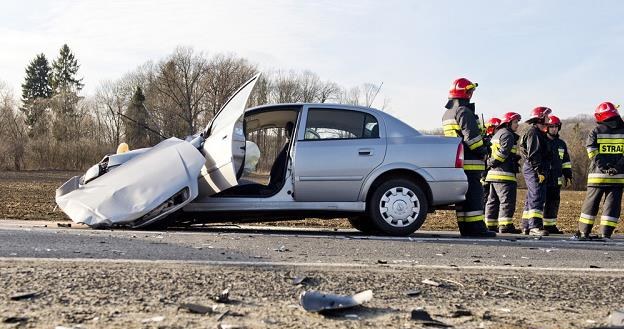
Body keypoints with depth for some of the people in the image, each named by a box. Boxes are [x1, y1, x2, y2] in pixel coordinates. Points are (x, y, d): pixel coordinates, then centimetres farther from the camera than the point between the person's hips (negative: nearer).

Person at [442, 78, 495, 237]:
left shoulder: (447, 114, 20)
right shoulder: (464, 112, -12)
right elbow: (471, 136, -20)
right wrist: (483, 151, -8)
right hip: (469, 161, -9)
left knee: (462, 194, 9)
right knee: (474, 193, -8)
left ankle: (465, 227, 10)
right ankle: (476, 227, -10)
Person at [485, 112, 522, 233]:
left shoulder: (497, 134, 25)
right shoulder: (507, 135, -8)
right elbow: (503, 152, -18)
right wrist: (493, 163, -11)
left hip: (493, 173, 10)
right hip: (504, 174, -10)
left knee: (493, 200, 13)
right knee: (507, 200, -11)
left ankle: (490, 225, 16)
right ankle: (505, 225, -15)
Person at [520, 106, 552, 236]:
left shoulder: (539, 133, 22)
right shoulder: (534, 133, -11)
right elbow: (533, 154, -19)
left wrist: (542, 171, 23)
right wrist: (539, 171, -23)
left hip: (536, 171, 11)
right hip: (534, 170, -11)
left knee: (531, 199, 13)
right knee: (537, 198, -17)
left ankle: (526, 226, 18)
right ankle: (534, 226, -23)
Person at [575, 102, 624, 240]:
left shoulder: (595, 133, 1)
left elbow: (594, 155, -7)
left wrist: (605, 168, -11)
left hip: (598, 175, 0)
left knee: (591, 204, 10)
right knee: (612, 205, 5)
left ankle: (583, 232, 13)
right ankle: (605, 234, -1)